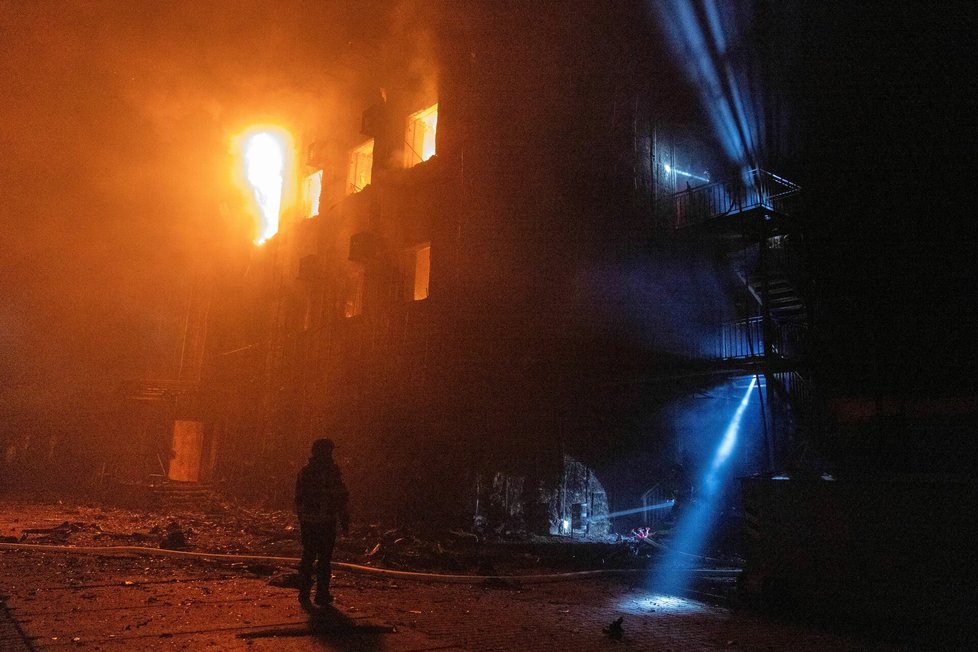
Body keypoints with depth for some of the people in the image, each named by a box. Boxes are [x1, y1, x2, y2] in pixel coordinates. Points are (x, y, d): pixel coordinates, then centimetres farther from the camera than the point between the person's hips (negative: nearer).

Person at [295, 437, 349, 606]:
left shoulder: (304, 471, 7)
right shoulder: (331, 471, -9)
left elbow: (299, 498, 12)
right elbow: (340, 497, -10)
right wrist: (344, 520, -3)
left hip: (307, 521, 5)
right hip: (326, 521, -5)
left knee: (307, 556, 14)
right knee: (324, 558, 3)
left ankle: (304, 592, 16)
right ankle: (322, 594, 5)